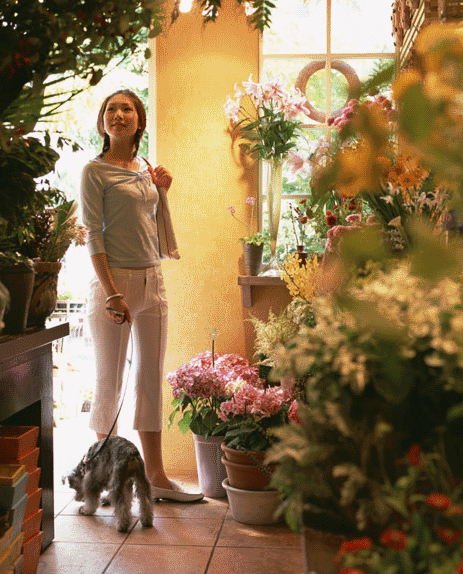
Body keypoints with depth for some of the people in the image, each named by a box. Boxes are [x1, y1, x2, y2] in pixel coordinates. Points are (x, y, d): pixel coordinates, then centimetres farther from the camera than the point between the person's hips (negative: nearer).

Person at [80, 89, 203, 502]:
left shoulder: (145, 169, 14)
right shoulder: (95, 171, -4)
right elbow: (94, 235, -11)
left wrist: (161, 193, 9)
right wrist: (112, 293, -18)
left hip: (153, 279, 6)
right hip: (114, 279, -6)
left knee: (152, 380, 7)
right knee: (110, 381, 1)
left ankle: (156, 477, 13)